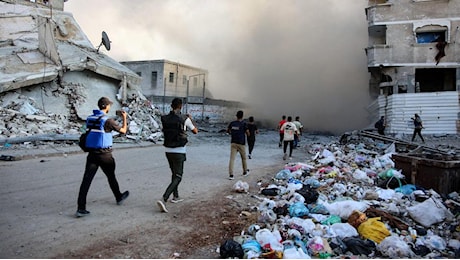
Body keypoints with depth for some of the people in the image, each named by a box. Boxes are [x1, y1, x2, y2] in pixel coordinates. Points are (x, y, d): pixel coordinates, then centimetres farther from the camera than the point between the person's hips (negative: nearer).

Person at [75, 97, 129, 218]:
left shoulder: (90, 118, 6)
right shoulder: (108, 120, -12)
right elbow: (123, 131, -1)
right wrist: (124, 118, 13)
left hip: (92, 153, 4)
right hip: (104, 154, -4)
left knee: (86, 180, -2)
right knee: (111, 177, 17)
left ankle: (81, 208, -7)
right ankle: (119, 197, 38)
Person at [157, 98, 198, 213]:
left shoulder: (165, 118, -1)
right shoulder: (185, 119, -11)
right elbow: (195, 131, 5)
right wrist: (190, 119, 22)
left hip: (168, 150, 5)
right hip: (179, 151, -5)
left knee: (174, 173, 24)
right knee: (178, 177, -1)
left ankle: (175, 196, 36)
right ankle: (164, 199, -16)